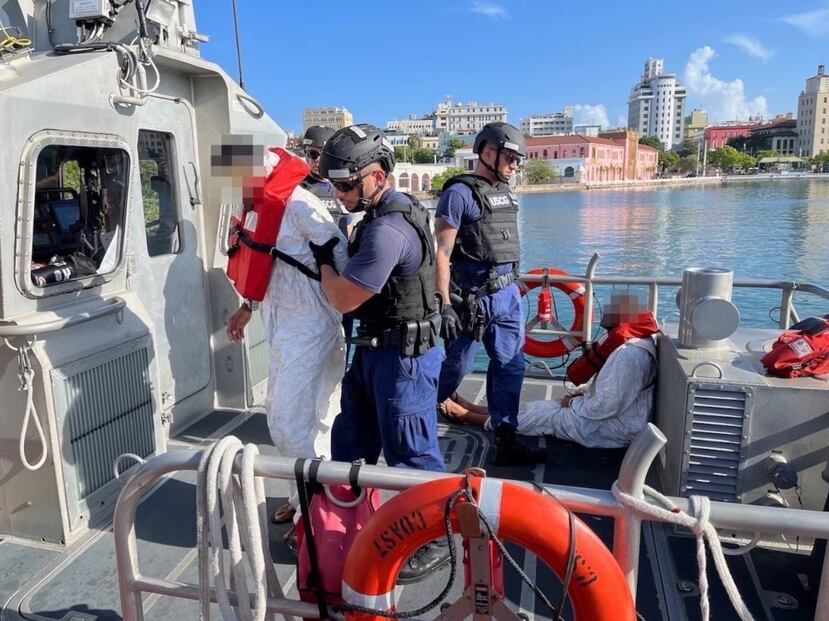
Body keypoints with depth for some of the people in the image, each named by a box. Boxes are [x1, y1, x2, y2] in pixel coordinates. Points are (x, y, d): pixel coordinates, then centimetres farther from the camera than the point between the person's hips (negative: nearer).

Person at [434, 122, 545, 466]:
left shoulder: (504, 191, 13)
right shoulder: (460, 192, -12)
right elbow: (441, 252, -16)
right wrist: (444, 306, -20)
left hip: (507, 295, 7)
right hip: (472, 299, -7)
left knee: (510, 367, 7)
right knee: (455, 367, 6)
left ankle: (505, 442, 17)